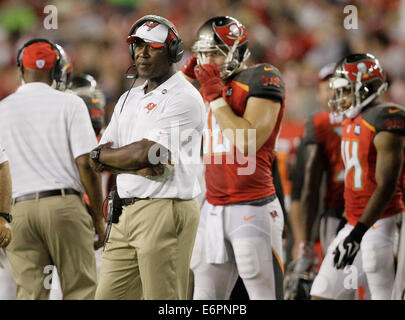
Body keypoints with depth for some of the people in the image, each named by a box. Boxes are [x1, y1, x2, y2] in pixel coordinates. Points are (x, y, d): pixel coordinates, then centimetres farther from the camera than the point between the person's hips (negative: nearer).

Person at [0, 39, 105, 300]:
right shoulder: (70, 104, 2)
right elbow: (85, 163, -4)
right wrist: (99, 217, 2)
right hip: (65, 204, -2)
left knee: (29, 293, 1)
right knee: (80, 288, 0)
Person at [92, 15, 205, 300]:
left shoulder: (184, 97, -7)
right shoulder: (129, 99, 20)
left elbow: (145, 153, -17)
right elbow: (103, 161, 12)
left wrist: (101, 155, 1)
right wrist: (139, 165, -9)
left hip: (166, 210, -8)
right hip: (126, 213, 8)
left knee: (163, 299, -9)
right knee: (108, 296, 7)